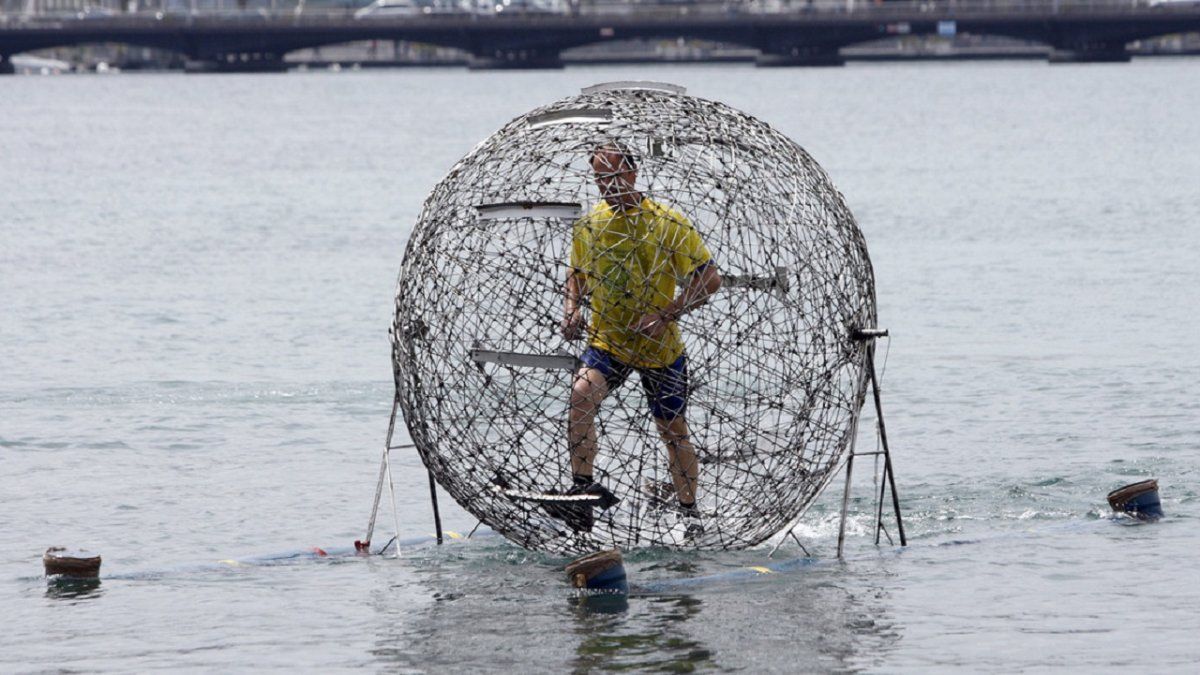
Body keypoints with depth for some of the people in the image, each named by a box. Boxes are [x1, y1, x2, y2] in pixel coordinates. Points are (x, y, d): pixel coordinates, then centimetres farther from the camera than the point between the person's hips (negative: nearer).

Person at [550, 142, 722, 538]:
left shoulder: (667, 223, -10)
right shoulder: (588, 226, 3)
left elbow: (709, 278, -10)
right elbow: (578, 274, 20)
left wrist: (666, 315, -21)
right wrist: (572, 306, -1)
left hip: (660, 348, -2)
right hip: (607, 341, 2)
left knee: (672, 430, 7)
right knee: (582, 394, -26)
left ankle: (688, 509, 27)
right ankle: (582, 487, -17)